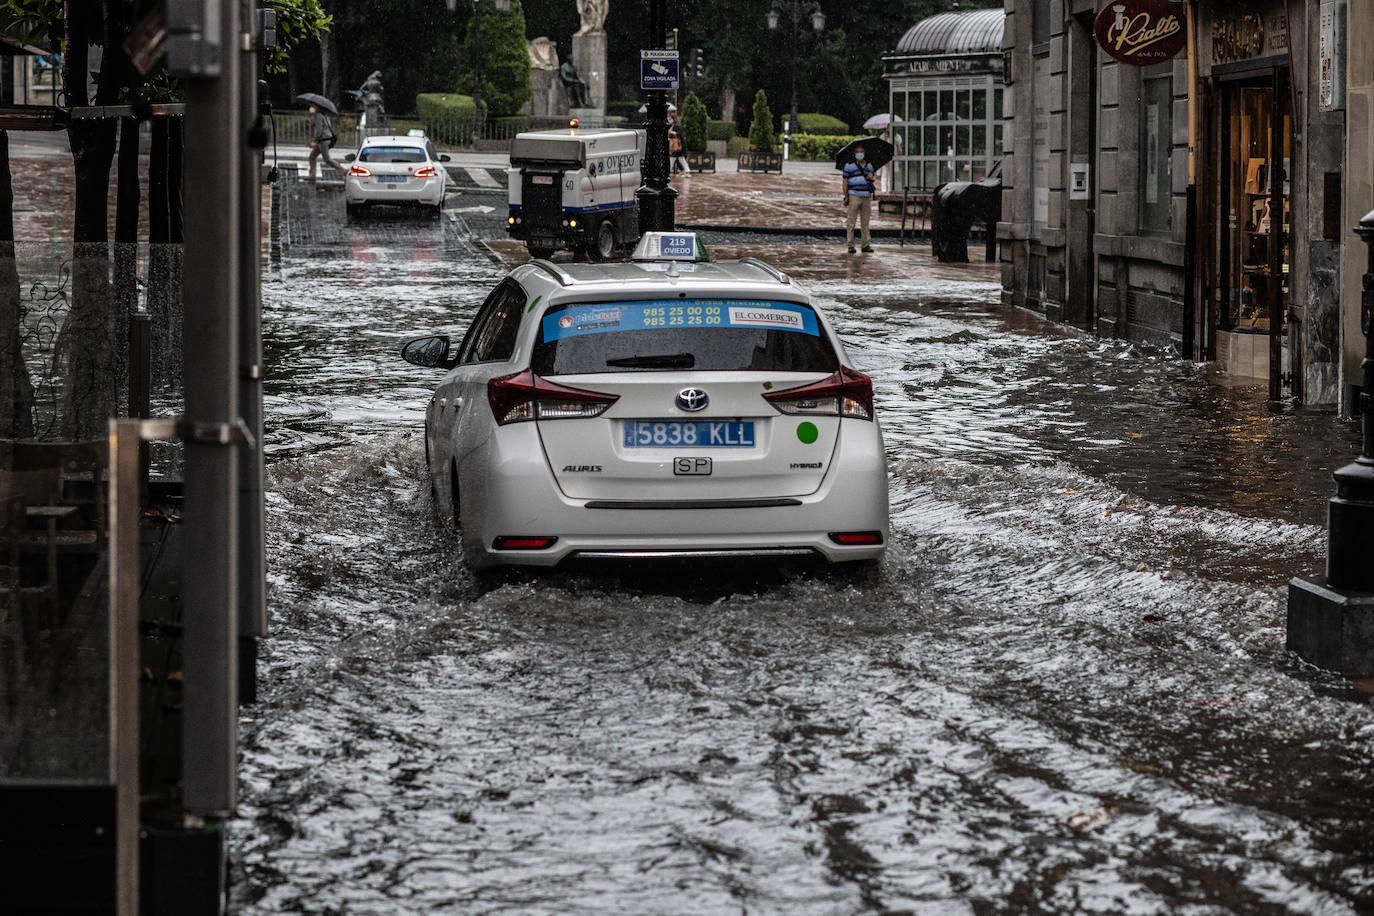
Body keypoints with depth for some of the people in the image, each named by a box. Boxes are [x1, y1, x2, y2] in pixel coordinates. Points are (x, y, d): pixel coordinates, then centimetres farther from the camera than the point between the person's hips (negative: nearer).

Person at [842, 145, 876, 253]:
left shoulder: (869, 165, 15)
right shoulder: (849, 165, 1)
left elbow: (871, 179, 17)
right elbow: (845, 181, -1)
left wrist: (871, 177, -8)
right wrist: (846, 197, -9)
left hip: (866, 197, 4)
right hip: (854, 196, -4)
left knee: (865, 222, 6)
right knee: (851, 222, -6)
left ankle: (866, 244, 11)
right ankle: (850, 245, -4)